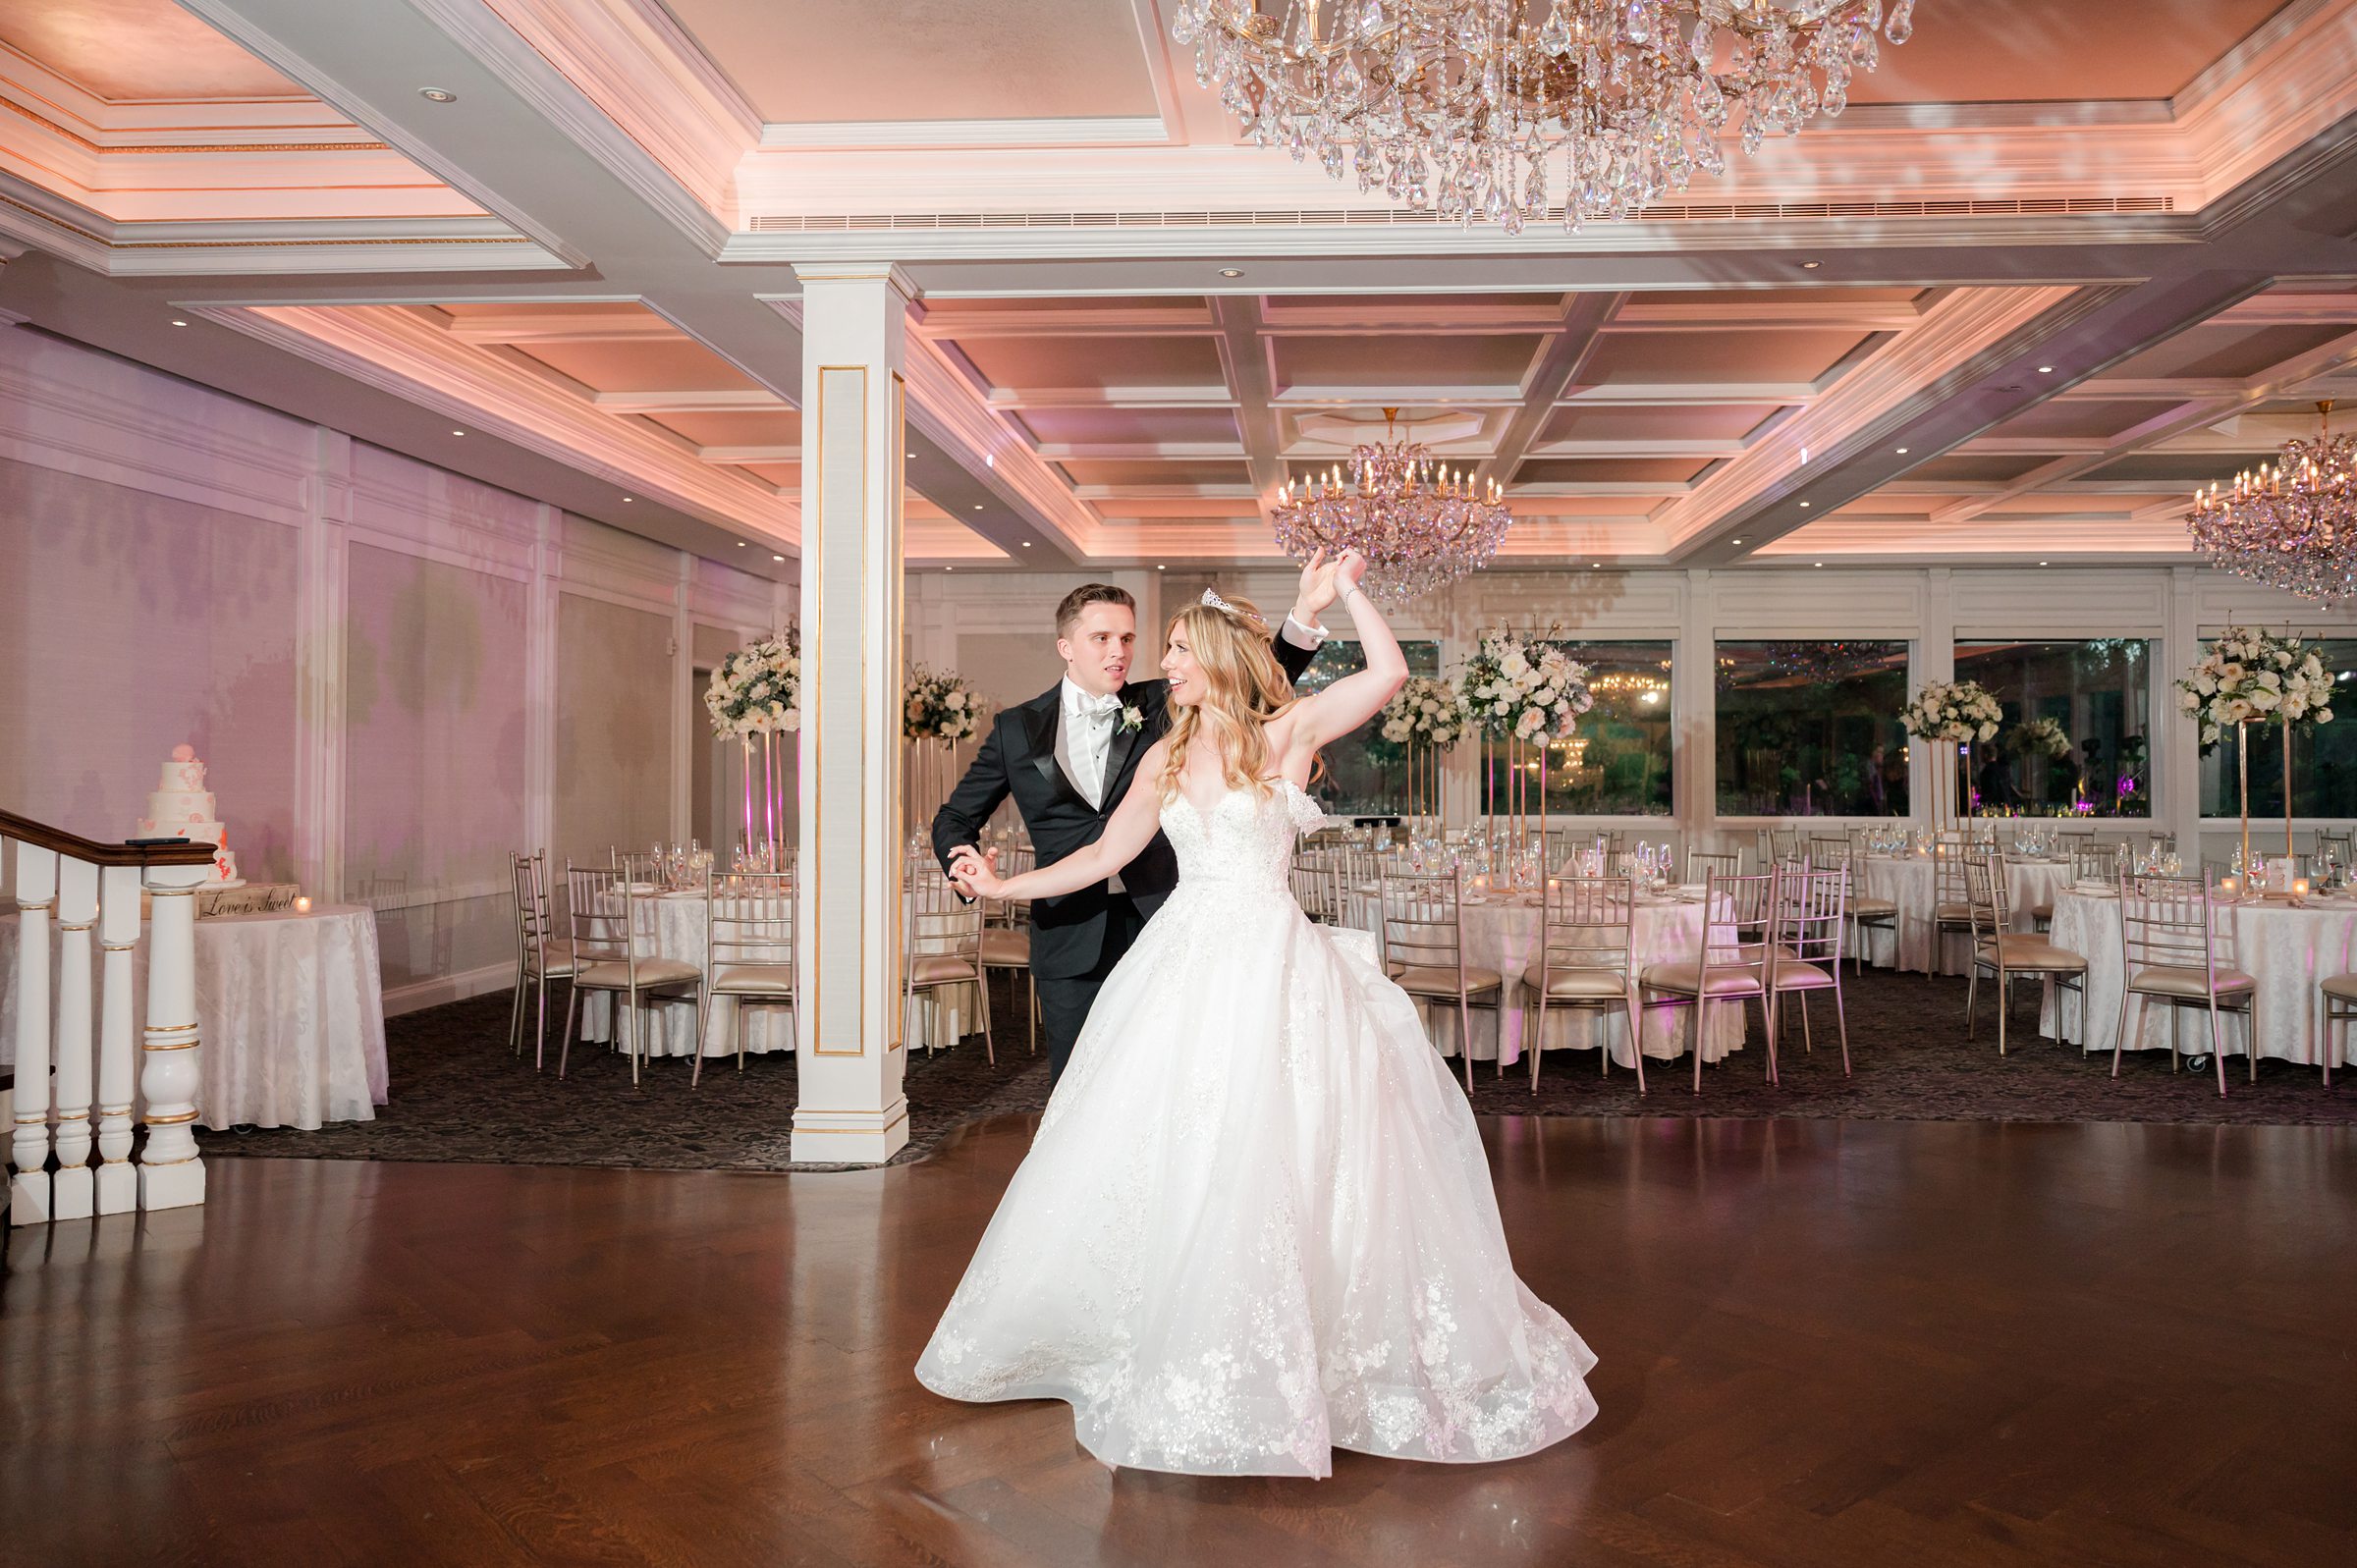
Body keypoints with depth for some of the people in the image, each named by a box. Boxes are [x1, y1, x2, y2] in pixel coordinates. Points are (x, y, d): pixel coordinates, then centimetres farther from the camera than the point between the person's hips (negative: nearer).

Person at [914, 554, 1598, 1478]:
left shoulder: (1288, 734, -1)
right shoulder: (1166, 758, 13)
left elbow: (1388, 674, -13)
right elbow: (1105, 855, 17)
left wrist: (1347, 586, -6)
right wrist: (1005, 886, 15)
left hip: (1272, 968, -5)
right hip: (1183, 967, 5)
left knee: (1263, 1156, -4)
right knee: (1162, 1159, 6)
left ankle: (1266, 1360, 12)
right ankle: (1173, 1344, 24)